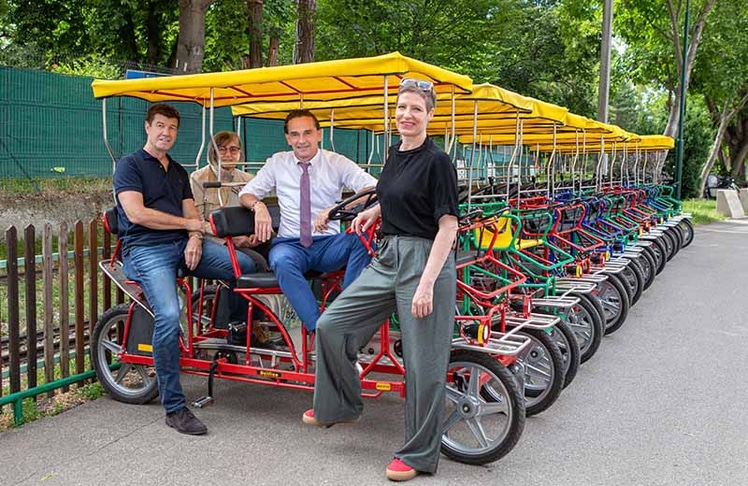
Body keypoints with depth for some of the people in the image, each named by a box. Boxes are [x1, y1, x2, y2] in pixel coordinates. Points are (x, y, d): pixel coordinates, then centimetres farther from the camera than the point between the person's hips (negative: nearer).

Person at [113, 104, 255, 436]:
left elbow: (191, 214, 16)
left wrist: (195, 238, -8)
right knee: (169, 315, -30)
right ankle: (174, 408, -18)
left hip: (183, 245, 6)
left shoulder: (178, 171, 24)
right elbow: (136, 213, -11)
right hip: (146, 250, -6)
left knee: (246, 265, -17)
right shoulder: (129, 165, 3)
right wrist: (189, 223, -5)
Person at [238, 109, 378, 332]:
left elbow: (374, 189, -11)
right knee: (282, 261, -36)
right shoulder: (277, 163, 11)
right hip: (290, 244, 1)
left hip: (329, 245, 0)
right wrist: (258, 205, -11)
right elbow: (246, 193, 16)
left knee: (362, 238, -32)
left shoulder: (337, 163, 3)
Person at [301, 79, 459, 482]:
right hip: (387, 259, 8)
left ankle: (419, 454, 15)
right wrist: (376, 210, 15)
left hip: (425, 262, -8)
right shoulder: (395, 154, 12)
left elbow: (447, 225, -15)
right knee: (331, 325, 6)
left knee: (422, 363, 0)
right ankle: (340, 405, 27)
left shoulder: (436, 161, -11)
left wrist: (427, 283, -22)